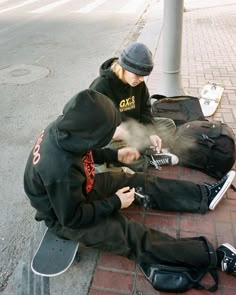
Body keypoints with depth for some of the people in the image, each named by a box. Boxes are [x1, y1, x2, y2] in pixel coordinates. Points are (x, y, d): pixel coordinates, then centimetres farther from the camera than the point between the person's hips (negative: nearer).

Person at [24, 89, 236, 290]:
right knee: (134, 236, -13)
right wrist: (114, 203, -18)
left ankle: (205, 195, 12)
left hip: (80, 189, 8)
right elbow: (72, 217, -27)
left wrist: (115, 155, 4)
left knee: (140, 182, 3)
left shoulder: (62, 128, -16)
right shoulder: (61, 170, -40)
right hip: (65, 217, -8)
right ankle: (215, 256, -9)